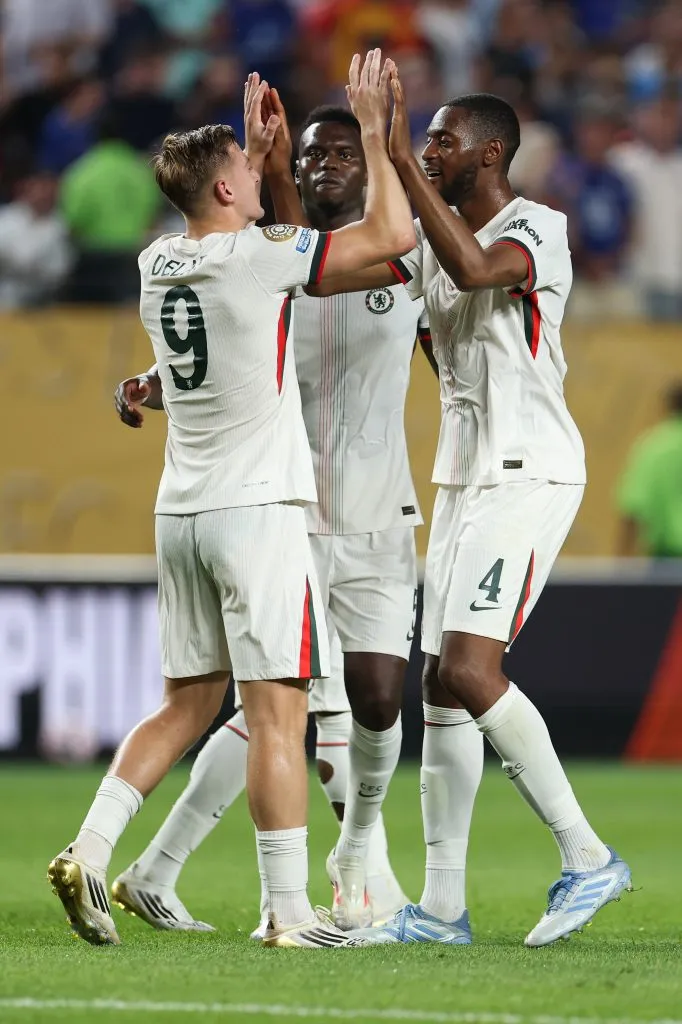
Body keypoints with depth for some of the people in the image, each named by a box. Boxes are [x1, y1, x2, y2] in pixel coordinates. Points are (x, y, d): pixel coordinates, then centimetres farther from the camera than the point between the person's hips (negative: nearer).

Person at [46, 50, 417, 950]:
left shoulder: (158, 264, 9)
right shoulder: (258, 258, -12)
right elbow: (393, 235, -10)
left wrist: (259, 146, 36)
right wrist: (374, 129, -1)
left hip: (180, 513, 7)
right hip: (259, 511, -7)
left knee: (187, 704, 15)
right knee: (277, 710, -6)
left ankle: (90, 851, 4)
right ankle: (289, 910, -6)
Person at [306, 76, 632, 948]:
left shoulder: (537, 229, -10)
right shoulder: (433, 235, 14)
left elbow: (475, 269, -32)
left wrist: (401, 161, -30)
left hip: (529, 475, -9)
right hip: (463, 478, 9)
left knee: (469, 670, -19)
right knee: (442, 686, 4)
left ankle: (586, 857, -11)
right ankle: (442, 907, 7)